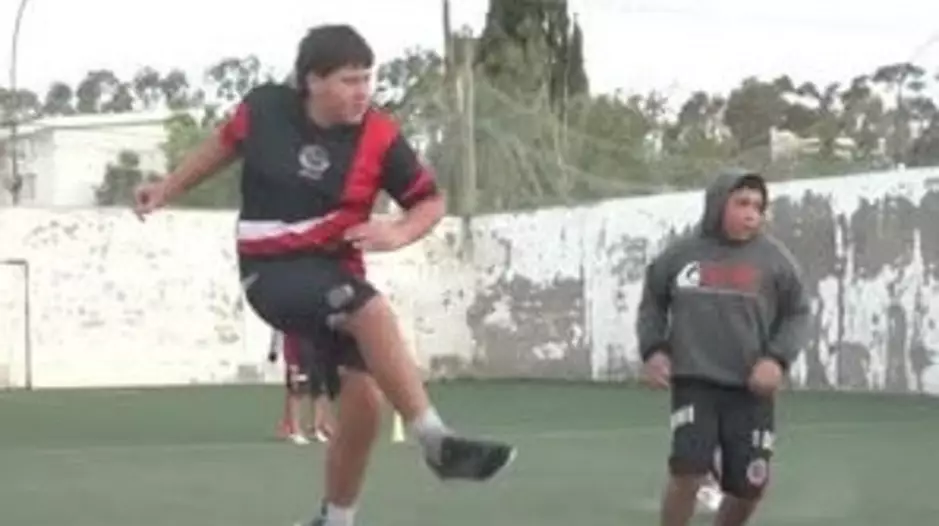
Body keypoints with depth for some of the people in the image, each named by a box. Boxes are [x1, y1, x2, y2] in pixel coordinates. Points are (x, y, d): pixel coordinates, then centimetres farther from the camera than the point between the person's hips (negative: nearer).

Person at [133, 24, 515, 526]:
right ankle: (437, 443, -30)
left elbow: (431, 201, 1)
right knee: (374, 311, -30)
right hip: (272, 270, -3)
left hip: (336, 270, 4)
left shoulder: (380, 137, -10)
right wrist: (168, 187, 21)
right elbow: (226, 141, 15)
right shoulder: (265, 107, -8)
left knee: (365, 396, -2)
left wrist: (398, 233, -19)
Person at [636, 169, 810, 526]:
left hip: (750, 388, 1)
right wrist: (653, 349, 1)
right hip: (693, 383, -1)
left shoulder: (773, 258, 1)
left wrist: (777, 359, -10)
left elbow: (797, 313, 6)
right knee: (686, 470, -16)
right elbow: (652, 303, 16)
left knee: (750, 485, 5)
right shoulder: (680, 254, 3)